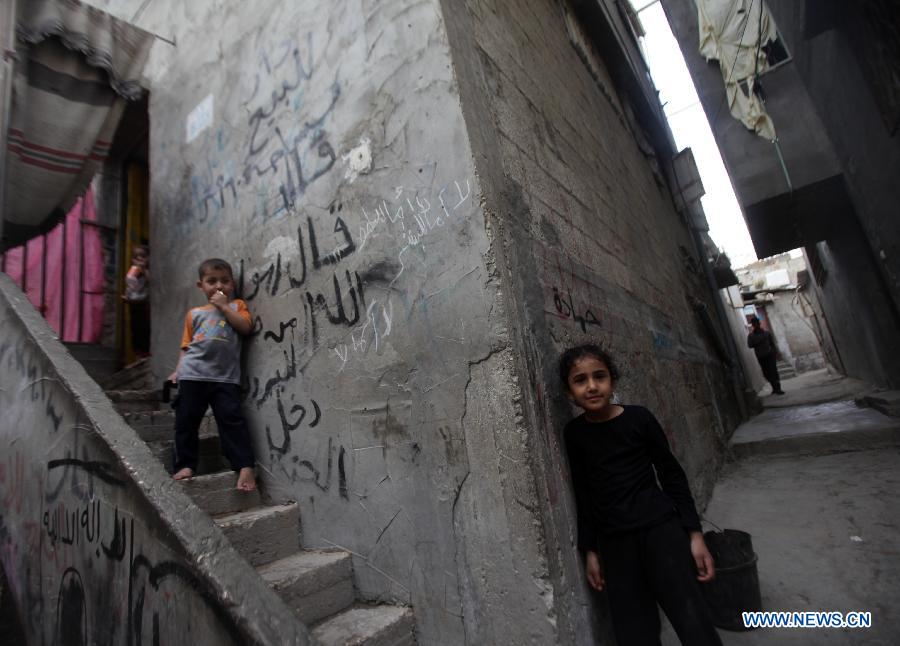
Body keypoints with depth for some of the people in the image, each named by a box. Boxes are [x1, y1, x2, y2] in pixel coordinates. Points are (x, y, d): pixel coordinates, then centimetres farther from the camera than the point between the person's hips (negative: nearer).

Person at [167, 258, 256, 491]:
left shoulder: (236, 306, 12)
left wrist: (224, 306, -6)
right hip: (193, 374, 3)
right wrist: (177, 371, 6)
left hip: (226, 376, -3)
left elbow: (245, 327, -7)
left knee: (232, 419, -8)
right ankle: (186, 465, 20)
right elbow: (186, 346, 16)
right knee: (186, 420, 6)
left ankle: (245, 467, -7)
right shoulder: (195, 313, 17)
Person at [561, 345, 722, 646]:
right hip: (613, 542, 2)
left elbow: (672, 475, 1)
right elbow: (583, 495, 5)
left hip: (660, 528, -1)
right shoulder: (573, 433, -3)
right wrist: (590, 550, 7)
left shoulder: (639, 418, -7)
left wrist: (694, 533, -1)